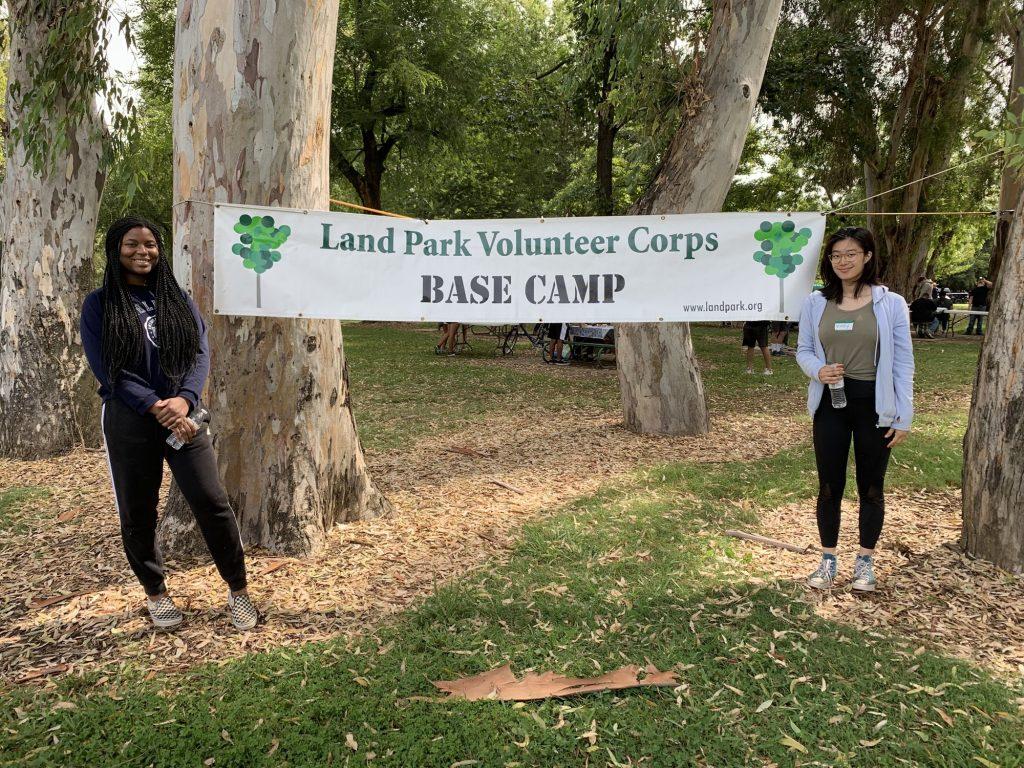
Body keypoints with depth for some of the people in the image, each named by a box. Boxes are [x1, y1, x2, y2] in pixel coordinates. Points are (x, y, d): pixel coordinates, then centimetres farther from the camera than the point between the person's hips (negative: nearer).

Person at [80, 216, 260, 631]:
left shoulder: (178, 298, 10)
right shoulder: (99, 305, 2)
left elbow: (201, 352, 1)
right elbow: (106, 368, -6)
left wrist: (184, 399, -17)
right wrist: (155, 406, -16)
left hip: (182, 416, 1)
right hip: (129, 422, -1)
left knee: (213, 502, -4)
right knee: (137, 512, 8)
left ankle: (238, 590, 9)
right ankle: (155, 593, 27)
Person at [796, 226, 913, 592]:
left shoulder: (891, 303, -4)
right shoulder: (815, 302, 2)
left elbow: (902, 363, -3)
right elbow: (803, 350, 7)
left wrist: (904, 415, -6)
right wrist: (818, 370, -16)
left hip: (874, 406, -1)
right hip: (830, 404, 2)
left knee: (871, 487, 11)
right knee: (829, 486, 8)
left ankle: (866, 560, 26)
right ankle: (828, 558, 23)